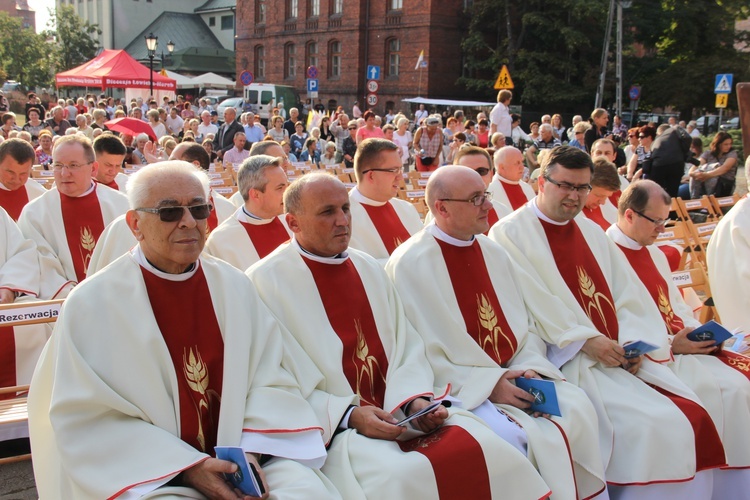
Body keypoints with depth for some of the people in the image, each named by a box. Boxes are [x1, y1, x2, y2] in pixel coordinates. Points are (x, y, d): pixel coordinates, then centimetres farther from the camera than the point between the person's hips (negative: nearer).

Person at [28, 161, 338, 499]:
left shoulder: (234, 287, 5)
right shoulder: (92, 303, -5)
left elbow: (270, 375, 3)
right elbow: (89, 420, -8)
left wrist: (251, 450, -14)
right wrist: (186, 467, -17)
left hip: (238, 457, 3)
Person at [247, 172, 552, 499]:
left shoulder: (369, 270, 15)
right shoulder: (266, 281, -3)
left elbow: (408, 349, 10)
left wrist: (415, 400, -9)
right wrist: (348, 415, -18)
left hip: (400, 411, 6)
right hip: (328, 426, -5)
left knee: (492, 452, -15)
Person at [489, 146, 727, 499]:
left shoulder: (592, 233, 19)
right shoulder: (510, 234, -4)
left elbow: (626, 297, 12)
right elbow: (532, 304, -14)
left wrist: (632, 342, -5)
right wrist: (585, 341, -19)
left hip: (622, 357, 7)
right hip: (566, 359, -7)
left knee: (694, 418, -7)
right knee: (652, 425, -21)